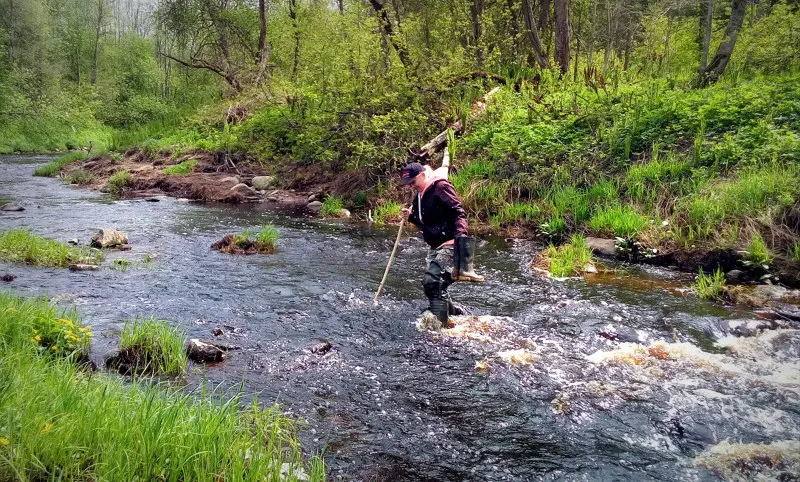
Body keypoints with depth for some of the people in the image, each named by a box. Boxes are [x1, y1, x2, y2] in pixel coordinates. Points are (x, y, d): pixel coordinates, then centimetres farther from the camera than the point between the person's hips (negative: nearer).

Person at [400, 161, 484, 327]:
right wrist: (411, 217, 6)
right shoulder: (420, 196, 16)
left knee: (433, 282, -22)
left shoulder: (440, 187, -10)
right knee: (433, 286, 13)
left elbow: (458, 212, -18)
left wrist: (461, 234, -32)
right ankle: (458, 314, 30)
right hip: (435, 247, 10)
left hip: (449, 244, -10)